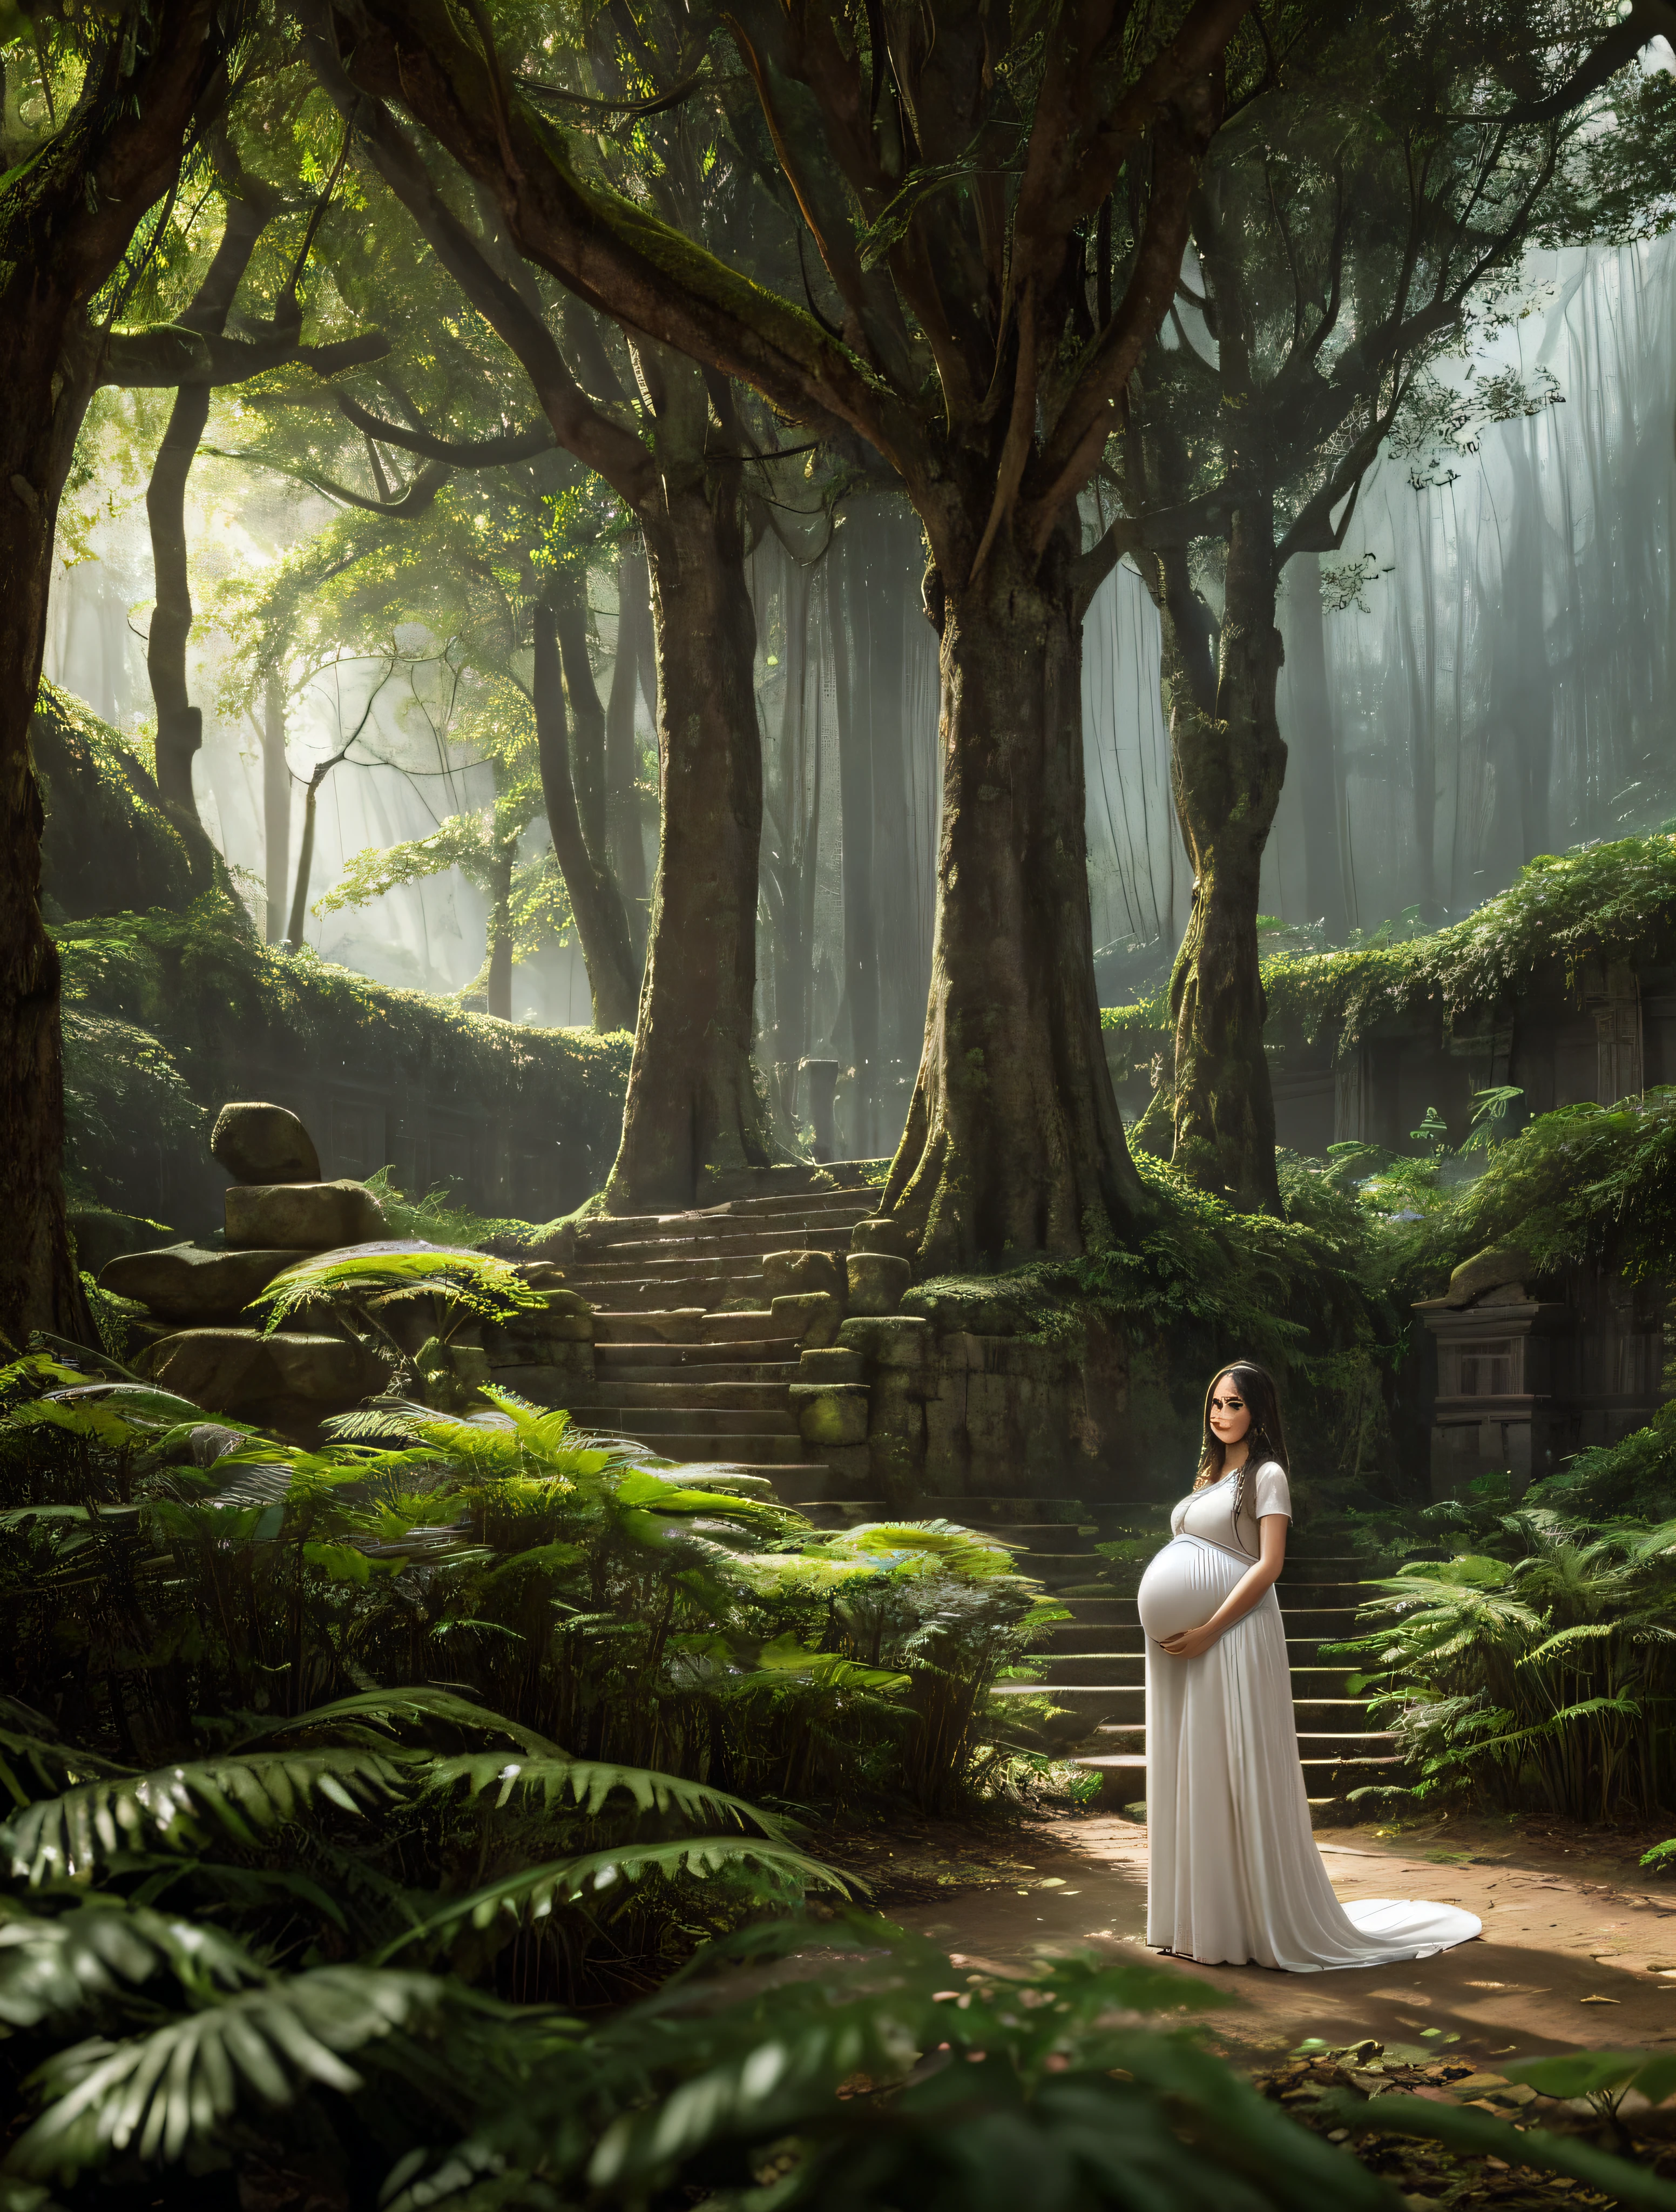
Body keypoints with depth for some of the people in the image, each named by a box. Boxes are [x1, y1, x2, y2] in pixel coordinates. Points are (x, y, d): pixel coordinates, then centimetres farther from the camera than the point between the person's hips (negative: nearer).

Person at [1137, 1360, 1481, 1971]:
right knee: (1191, 1775, 9)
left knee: (1240, 1775, -3)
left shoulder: (1267, 1475, -4)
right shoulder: (1211, 1475, 19)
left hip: (1236, 1640, -8)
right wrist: (1168, 1614, 3)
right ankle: (1199, 1918, 17)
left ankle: (1250, 1922, 4)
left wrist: (1208, 1630, -18)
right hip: (1188, 1646, 8)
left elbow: (1268, 1565, -13)